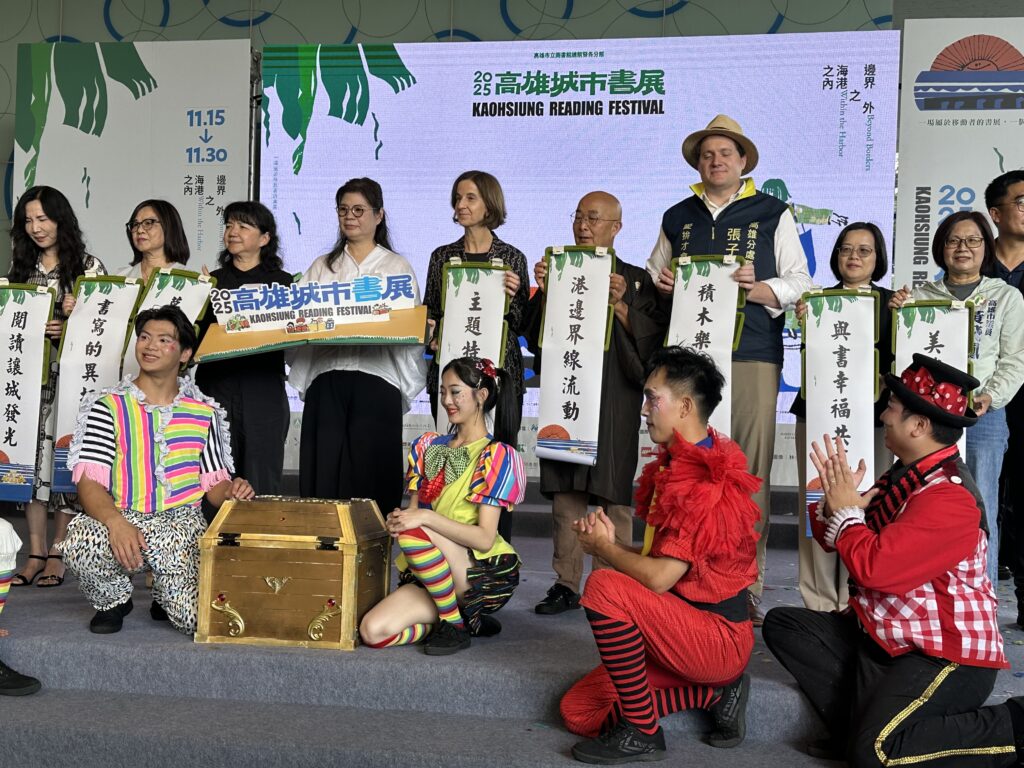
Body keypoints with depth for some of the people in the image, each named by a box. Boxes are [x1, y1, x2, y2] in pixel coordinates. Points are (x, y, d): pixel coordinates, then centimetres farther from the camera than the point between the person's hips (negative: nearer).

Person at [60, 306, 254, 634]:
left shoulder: (204, 413, 11)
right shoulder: (108, 407, 3)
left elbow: (214, 483, 15)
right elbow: (89, 482, -7)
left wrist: (231, 491, -10)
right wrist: (116, 523, -27)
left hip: (183, 524, 1)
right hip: (124, 521, -1)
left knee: (198, 619, -23)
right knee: (80, 541, -37)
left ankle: (165, 596, 17)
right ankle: (114, 599, 0)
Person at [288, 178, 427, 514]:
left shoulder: (397, 267, 12)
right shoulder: (322, 267, 19)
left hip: (376, 379, -2)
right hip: (326, 380, 3)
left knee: (368, 476, -4)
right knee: (323, 475, -1)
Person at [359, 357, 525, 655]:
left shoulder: (497, 456, -7)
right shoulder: (429, 446, 12)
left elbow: (484, 538, -16)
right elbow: (413, 510, 12)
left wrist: (424, 517, -26)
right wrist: (399, 519, -12)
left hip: (484, 577, -6)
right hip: (428, 576, 6)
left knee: (414, 532, -32)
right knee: (372, 631, -19)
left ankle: (454, 622, -13)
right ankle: (469, 620, 3)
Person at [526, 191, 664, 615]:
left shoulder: (634, 278, 6)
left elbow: (653, 338, -3)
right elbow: (535, 337, 10)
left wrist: (618, 305, -13)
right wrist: (543, 292, -2)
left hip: (614, 396, -3)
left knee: (613, 492, -3)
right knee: (565, 489, 4)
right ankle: (566, 584, 11)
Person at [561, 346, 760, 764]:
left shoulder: (705, 482, -21)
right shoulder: (678, 466, 10)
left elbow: (659, 578, -26)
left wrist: (603, 548, -9)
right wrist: (608, 542, -3)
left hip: (720, 639, -10)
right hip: (683, 632, 10)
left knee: (604, 587, -30)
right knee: (579, 712, 4)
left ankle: (642, 732, -15)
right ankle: (717, 692, 8)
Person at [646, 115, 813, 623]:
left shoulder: (773, 214, 12)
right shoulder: (677, 218, 21)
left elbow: (799, 282, 7)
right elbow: (652, 278, 24)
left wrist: (756, 290, -12)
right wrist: (663, 286, 0)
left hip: (752, 357, -2)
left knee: (750, 470, -5)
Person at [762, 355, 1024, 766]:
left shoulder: (949, 497, -22)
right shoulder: (906, 476, 9)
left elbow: (873, 567, -29)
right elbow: (835, 540, 15)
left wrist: (846, 509, -12)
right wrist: (837, 500, -7)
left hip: (946, 657, -10)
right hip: (884, 636, 10)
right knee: (782, 623, 6)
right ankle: (856, 723, -4)